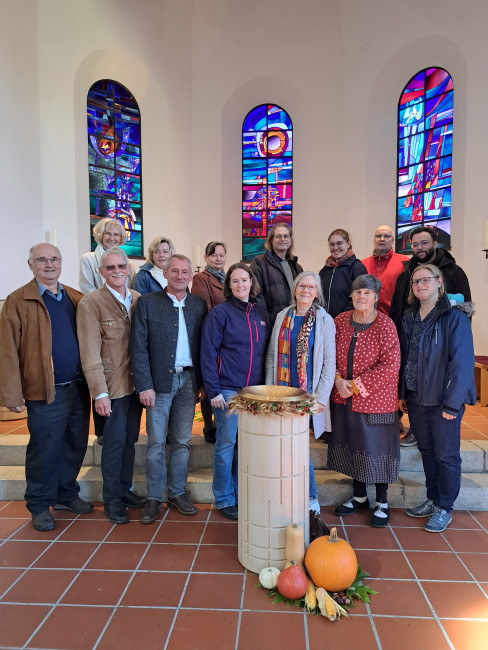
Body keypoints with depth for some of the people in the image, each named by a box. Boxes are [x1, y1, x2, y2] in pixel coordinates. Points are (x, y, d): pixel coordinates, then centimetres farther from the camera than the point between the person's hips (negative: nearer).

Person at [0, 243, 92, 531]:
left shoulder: (77, 298, 9)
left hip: (79, 388, 5)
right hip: (45, 391, -4)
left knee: (76, 446, 15)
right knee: (45, 450, 8)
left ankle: (66, 494, 37)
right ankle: (40, 505, 29)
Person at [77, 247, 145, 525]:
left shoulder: (138, 299, 6)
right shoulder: (90, 303, -9)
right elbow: (90, 352, -12)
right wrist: (100, 392, -15)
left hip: (136, 382, 5)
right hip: (113, 384, -5)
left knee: (130, 439, 15)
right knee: (115, 441, 5)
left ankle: (125, 490, 33)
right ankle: (112, 499, 23)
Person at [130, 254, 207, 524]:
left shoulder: (199, 305, 7)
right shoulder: (147, 302, -1)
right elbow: (138, 347, -5)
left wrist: (203, 382, 2)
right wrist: (144, 385, -10)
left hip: (189, 381, 3)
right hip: (159, 381, -2)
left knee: (182, 441, 12)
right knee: (156, 442, 5)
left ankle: (177, 493, 27)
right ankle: (154, 498, 21)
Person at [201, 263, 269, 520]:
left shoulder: (260, 314, 10)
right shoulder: (220, 313, -5)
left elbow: (265, 352, 14)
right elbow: (208, 352, -8)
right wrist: (213, 390, -12)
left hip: (255, 390, 5)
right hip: (228, 390, -5)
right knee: (226, 444, 4)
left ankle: (242, 495, 29)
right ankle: (224, 500, 20)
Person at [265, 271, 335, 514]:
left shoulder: (324, 320, -1)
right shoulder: (283, 316, 8)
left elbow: (329, 363, -3)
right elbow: (272, 355, 10)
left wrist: (321, 397, -8)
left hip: (308, 395, -3)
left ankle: (311, 498, 19)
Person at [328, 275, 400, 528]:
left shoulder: (385, 325, -12)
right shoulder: (340, 321, 2)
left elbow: (390, 365, -16)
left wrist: (357, 385, -17)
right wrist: (338, 380, -8)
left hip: (375, 400, -5)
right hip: (344, 398, 5)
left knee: (376, 449, 6)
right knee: (352, 447, 15)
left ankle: (382, 502, 27)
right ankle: (359, 497, 35)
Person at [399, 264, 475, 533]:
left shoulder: (455, 316, -12)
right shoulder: (410, 318, 8)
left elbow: (462, 361, -15)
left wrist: (452, 403, -17)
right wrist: (402, 393, 9)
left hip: (444, 400, -6)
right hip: (416, 398, 6)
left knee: (446, 455, 6)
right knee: (427, 451, 17)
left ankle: (444, 509, 23)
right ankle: (432, 500, 33)